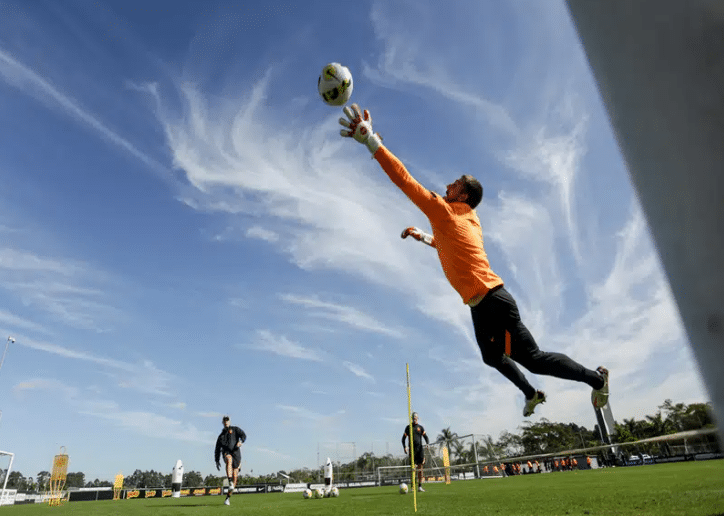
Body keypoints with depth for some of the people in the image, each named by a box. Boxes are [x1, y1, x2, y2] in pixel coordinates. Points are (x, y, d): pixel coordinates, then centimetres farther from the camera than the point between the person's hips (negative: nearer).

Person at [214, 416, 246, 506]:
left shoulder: (235, 429, 16)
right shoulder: (221, 435, 27)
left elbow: (243, 435, 0)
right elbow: (217, 449, 29)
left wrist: (241, 441, -22)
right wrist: (217, 461, 18)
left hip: (236, 453, -1)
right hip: (226, 453, 1)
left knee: (234, 477, -5)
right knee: (229, 460, -38)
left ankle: (228, 497, 9)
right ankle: (230, 483, -48)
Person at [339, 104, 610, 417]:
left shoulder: (443, 211, -12)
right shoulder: (470, 220, 14)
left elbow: (404, 179, -17)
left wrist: (369, 139, -17)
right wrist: (422, 236, 31)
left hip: (492, 301, -10)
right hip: (482, 303, 10)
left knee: (532, 359, 0)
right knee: (493, 357, 27)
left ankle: (595, 378, 16)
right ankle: (532, 394, 44)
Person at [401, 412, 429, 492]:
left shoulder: (420, 427, 12)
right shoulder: (408, 427, 9)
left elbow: (426, 437, 8)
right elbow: (403, 438, 12)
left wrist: (427, 443, -12)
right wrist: (404, 447, -4)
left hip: (420, 449, 2)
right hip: (412, 449, -1)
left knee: (420, 468, 1)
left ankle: (420, 487, 7)